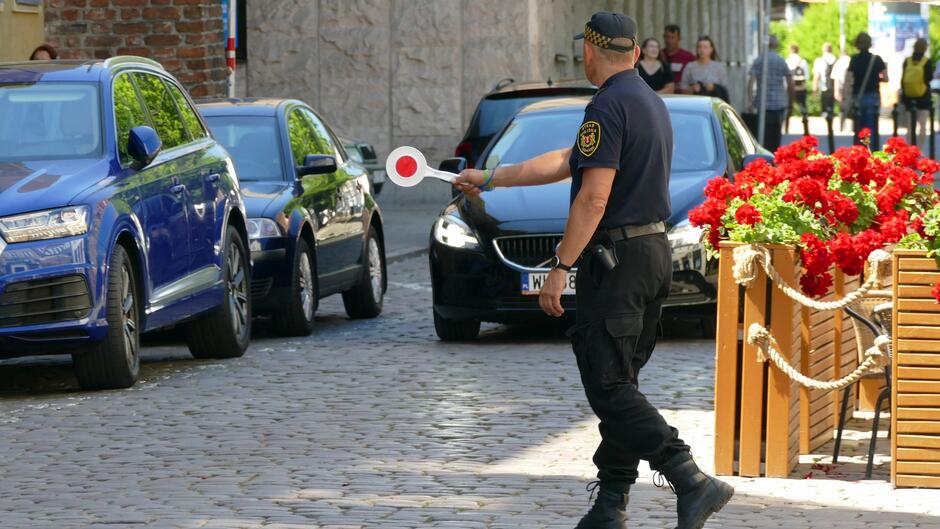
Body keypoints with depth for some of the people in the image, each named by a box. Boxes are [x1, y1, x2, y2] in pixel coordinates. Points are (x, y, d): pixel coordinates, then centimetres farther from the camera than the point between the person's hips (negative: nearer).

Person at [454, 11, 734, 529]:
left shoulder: (608, 107, -14)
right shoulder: (649, 102, 17)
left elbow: (593, 199, -21)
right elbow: (564, 162, 23)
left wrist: (560, 266, -16)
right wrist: (490, 179, 29)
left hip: (615, 260, -10)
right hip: (655, 254, 10)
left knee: (609, 387, -9)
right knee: (618, 384, 13)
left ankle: (693, 481, -20)